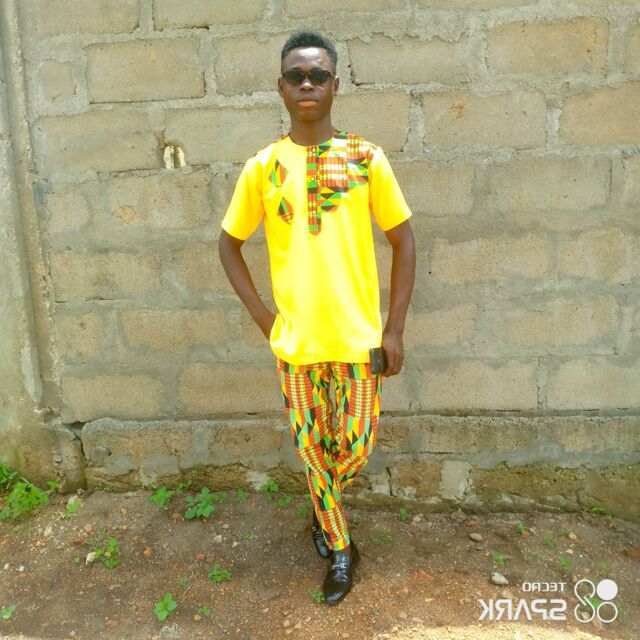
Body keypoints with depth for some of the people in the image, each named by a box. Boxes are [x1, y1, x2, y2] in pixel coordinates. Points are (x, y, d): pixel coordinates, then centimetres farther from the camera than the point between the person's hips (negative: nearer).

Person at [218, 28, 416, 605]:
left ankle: (324, 507, 44)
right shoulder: (262, 167, 0)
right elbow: (229, 242, 10)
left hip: (358, 337, 0)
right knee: (311, 448, 12)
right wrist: (261, 314, 1)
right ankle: (340, 549, 36)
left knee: (356, 447, 8)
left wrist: (395, 329, -2)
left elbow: (403, 239, 2)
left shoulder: (365, 158, -2)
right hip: (295, 340, 1)